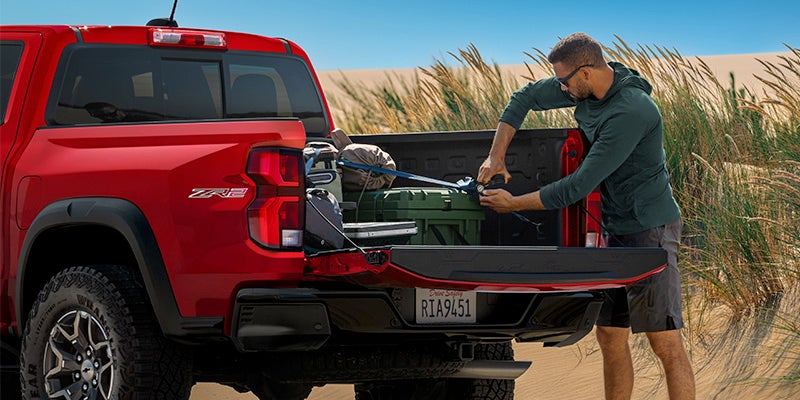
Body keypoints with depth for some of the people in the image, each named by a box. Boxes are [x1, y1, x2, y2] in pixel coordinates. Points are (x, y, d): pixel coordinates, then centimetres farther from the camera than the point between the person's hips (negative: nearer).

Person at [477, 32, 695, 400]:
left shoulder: (630, 112, -26)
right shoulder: (589, 87, 1)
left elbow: (580, 185, -25)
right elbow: (526, 97, 16)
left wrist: (513, 204, -16)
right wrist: (496, 156, 4)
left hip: (650, 231, -9)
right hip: (617, 232, 9)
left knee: (666, 344, -11)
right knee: (610, 337, 12)